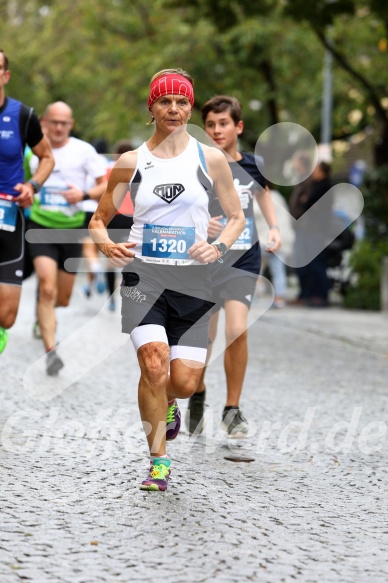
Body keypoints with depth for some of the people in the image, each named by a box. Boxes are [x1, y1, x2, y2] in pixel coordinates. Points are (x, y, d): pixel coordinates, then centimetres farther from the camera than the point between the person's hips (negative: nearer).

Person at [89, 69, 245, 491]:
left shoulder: (210, 159, 4)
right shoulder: (130, 162, 5)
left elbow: (237, 217, 12)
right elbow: (98, 220, 11)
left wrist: (218, 247, -8)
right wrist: (108, 246, -12)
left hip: (192, 280, 1)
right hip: (144, 275, -1)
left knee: (185, 382, -3)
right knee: (154, 365, -20)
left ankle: (165, 402, 36)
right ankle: (158, 460, -5)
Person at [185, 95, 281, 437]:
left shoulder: (252, 166, 3)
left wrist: (274, 227, 12)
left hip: (244, 258, 1)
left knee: (238, 329, -15)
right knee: (205, 337, 7)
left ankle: (233, 409, -1)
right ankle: (198, 394, 37)